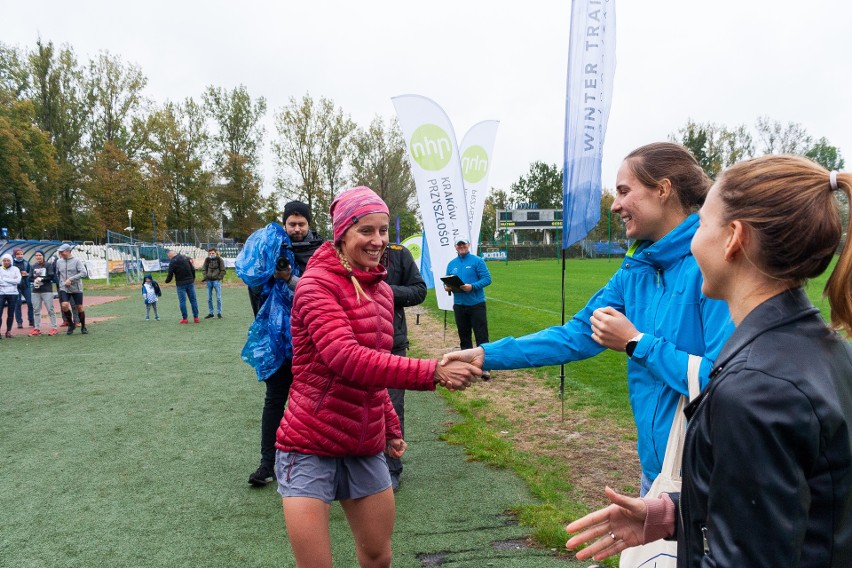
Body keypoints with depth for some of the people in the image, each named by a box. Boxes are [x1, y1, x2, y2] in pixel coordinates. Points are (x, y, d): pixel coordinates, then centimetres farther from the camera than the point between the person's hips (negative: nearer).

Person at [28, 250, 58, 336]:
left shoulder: (48, 265, 1)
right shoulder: (33, 266, 13)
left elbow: (51, 277, -6)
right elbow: (30, 278, 11)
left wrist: (41, 279, -14)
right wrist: (35, 280, -8)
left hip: (47, 290, -5)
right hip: (35, 291, 5)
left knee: (50, 309, -4)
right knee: (36, 310, 7)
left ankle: (54, 328, -1)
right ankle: (37, 328, 14)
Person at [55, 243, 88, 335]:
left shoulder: (76, 260, -6)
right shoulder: (59, 261, 6)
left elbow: (83, 272, -15)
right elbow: (57, 274, 19)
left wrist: (71, 279, -19)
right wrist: (60, 283, 10)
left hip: (76, 289, -2)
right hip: (64, 289, 3)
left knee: (80, 307, 4)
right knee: (64, 306, -15)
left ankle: (83, 326, 21)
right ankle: (70, 324, 6)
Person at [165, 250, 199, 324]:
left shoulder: (172, 262, -8)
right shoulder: (185, 258, 7)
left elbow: (170, 274, -8)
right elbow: (193, 269, 8)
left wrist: (167, 281, 12)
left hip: (181, 284, -4)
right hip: (190, 282, 4)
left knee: (182, 301, 4)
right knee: (193, 300, 8)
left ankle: (185, 318, 5)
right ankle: (196, 317, 9)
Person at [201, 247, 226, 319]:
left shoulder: (219, 260, -4)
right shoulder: (207, 260, 5)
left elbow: (223, 270, -1)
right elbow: (204, 269, 13)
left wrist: (219, 278, -6)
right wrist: (205, 277, 2)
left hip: (216, 281, -3)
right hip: (209, 281, 4)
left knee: (218, 298, -1)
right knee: (209, 298, 8)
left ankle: (219, 313, 8)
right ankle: (210, 313, 17)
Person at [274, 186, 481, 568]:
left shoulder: (382, 289, 9)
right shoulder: (316, 283, -14)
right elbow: (345, 357, -30)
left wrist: (391, 427, 12)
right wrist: (433, 372, -34)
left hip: (366, 447, 7)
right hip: (310, 448, -6)